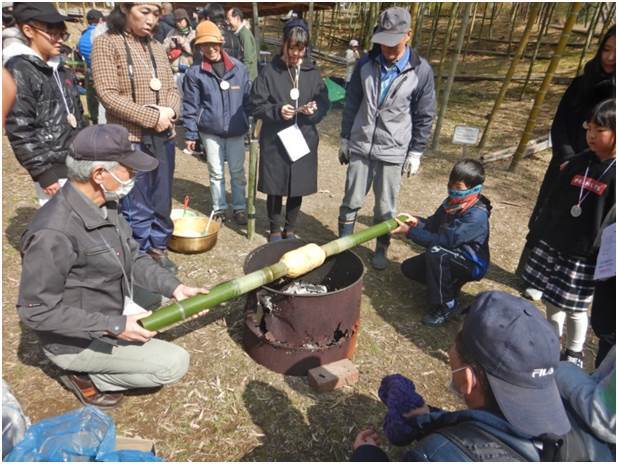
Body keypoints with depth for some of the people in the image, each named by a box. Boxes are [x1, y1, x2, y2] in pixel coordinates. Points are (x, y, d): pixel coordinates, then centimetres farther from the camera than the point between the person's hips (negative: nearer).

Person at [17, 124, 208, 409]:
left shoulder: (105, 204, -7)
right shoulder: (53, 233, -33)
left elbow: (133, 256, 2)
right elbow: (36, 311, -26)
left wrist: (174, 287, -10)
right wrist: (113, 327, -27)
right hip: (77, 341, -8)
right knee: (174, 363, -8)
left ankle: (91, 368, 20)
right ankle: (84, 376, 5)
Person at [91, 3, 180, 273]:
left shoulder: (156, 47, 11)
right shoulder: (106, 43, -5)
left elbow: (172, 89, 12)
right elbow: (107, 94, -12)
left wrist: (170, 111, -10)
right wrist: (152, 117, -17)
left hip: (163, 137, 6)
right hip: (129, 139, -5)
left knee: (161, 200, 13)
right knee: (137, 206, 1)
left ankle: (158, 249, 29)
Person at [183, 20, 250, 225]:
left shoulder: (239, 68, -1)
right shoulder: (195, 72, -4)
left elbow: (248, 98, 5)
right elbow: (190, 105, -1)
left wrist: (251, 124, 4)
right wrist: (190, 134, -3)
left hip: (236, 130, 1)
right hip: (210, 130, 0)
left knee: (237, 171, 9)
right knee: (216, 172, 9)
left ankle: (239, 208, 23)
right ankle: (219, 209, 24)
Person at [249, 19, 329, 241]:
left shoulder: (312, 72, 5)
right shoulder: (269, 71, -4)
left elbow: (324, 103, 7)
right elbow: (257, 106, -4)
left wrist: (315, 109, -15)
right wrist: (277, 111, -22)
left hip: (304, 139, 3)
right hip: (275, 140, -2)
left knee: (298, 188, 10)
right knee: (275, 188, 8)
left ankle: (290, 229, 31)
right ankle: (275, 230, 29)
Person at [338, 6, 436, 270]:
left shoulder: (421, 71, -6)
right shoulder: (366, 63, 0)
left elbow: (425, 116, 0)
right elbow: (351, 104, 7)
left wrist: (416, 152, -1)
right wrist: (345, 139, 9)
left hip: (393, 152, -2)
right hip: (360, 147, 2)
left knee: (385, 207, 8)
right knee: (351, 201, 9)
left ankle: (382, 249, 28)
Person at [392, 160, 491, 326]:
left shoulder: (477, 215, -29)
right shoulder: (453, 202, -4)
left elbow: (445, 240, -35)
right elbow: (433, 224, 0)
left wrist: (410, 232, -33)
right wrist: (417, 222, -23)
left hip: (472, 264, -8)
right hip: (452, 256, 8)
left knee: (436, 252, -36)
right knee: (408, 268, 0)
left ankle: (445, 305, -19)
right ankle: (449, 285, 11)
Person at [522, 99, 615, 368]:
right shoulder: (579, 162, 3)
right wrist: (539, 235, 11)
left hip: (586, 256, -5)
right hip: (552, 245, 5)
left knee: (575, 307, 8)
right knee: (551, 298, 17)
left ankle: (574, 353, 32)